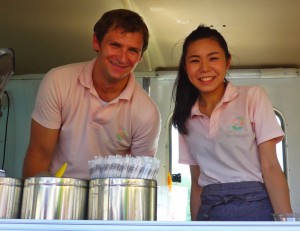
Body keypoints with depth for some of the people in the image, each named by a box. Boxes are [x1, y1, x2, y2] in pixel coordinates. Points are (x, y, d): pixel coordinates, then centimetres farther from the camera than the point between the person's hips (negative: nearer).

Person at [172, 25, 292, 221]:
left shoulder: (253, 96, -3)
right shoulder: (186, 118, 7)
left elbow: (270, 166, -9)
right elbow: (196, 182, 9)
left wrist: (286, 220, -16)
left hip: (254, 207, -3)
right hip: (208, 211, 3)